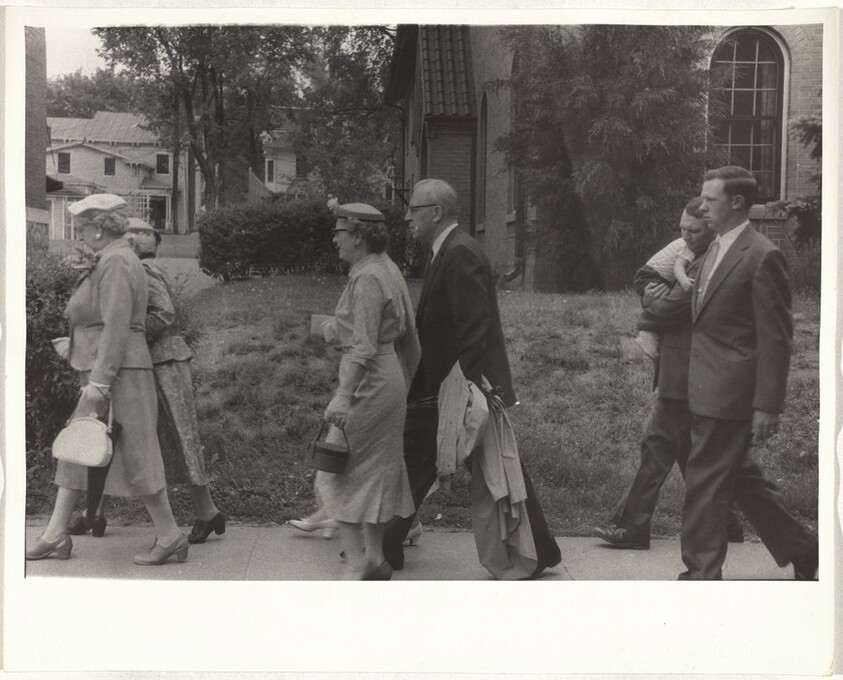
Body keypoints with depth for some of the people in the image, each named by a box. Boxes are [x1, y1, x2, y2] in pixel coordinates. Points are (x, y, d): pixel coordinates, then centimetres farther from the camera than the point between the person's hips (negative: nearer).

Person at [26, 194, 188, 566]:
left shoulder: (116, 263, -15)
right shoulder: (111, 261, 16)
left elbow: (117, 326, -21)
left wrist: (99, 381, -23)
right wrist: (77, 344, 33)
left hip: (117, 373, -11)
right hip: (103, 371, 11)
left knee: (135, 457, -4)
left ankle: (170, 537, 5)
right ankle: (55, 535, 15)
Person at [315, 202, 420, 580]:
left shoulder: (367, 279, -17)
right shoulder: (386, 268, 12)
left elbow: (364, 347, -23)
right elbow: (406, 331, 17)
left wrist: (344, 396, -26)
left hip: (368, 379, -10)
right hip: (390, 376, 10)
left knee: (337, 473, -3)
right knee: (378, 469, 15)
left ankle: (357, 563, -3)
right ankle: (376, 558, 22)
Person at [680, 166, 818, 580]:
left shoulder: (762, 257, -13)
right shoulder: (716, 250, 14)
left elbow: (776, 339, -15)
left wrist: (767, 407, -17)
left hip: (728, 393, -9)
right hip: (708, 390, 9)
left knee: (704, 483, -2)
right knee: (740, 478, 17)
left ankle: (701, 573, 10)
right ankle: (801, 551, 32)